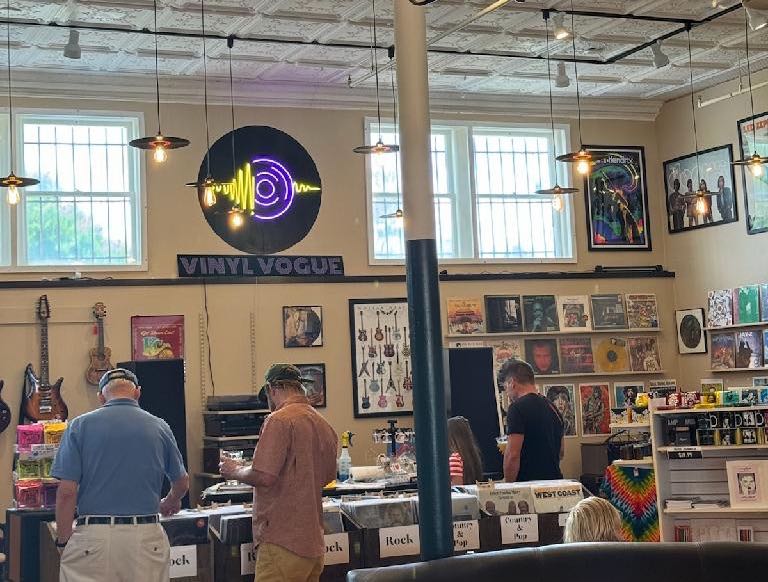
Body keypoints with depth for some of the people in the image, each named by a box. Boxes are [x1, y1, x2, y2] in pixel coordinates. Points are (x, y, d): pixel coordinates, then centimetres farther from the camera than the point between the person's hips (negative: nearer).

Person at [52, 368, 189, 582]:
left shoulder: (80, 426, 1)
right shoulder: (159, 427, 7)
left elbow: (67, 492, -6)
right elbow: (182, 483, 21)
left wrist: (63, 542, 3)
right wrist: (169, 503, 42)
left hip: (94, 537, -2)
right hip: (147, 536, 2)